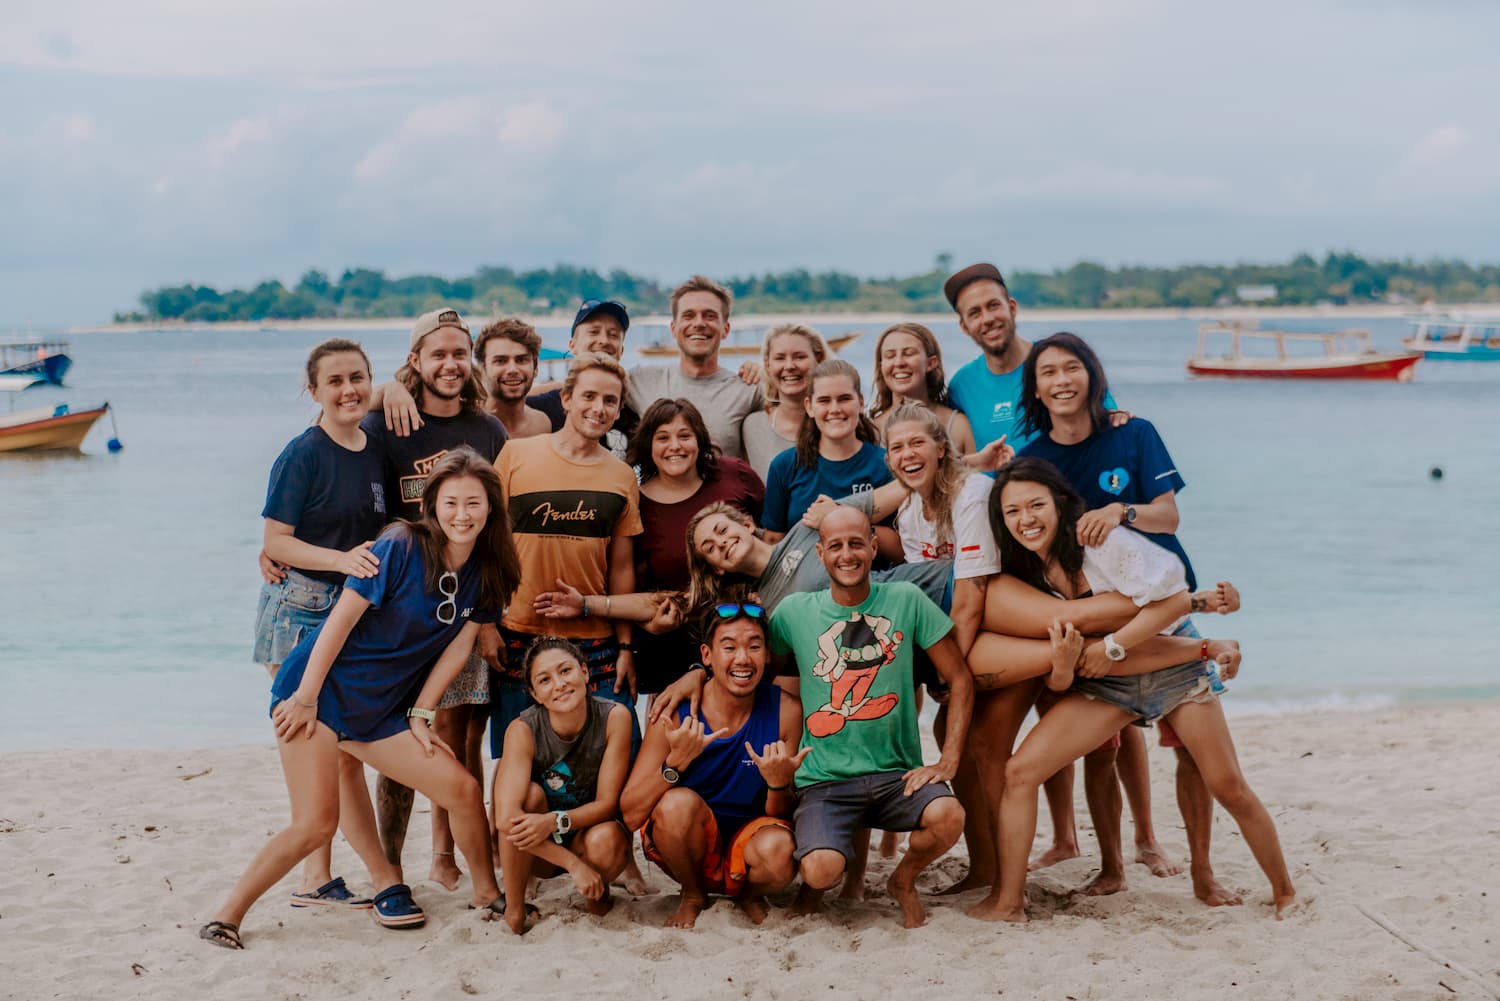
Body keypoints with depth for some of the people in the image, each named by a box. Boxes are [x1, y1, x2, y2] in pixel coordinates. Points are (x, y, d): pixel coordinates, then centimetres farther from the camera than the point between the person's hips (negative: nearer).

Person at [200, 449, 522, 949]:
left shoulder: (486, 574, 1)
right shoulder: (400, 547, -17)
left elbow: (458, 646, 6)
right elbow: (342, 618, -15)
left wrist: (420, 714, 2)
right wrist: (306, 697, -15)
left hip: (382, 711, 6)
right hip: (319, 690, -6)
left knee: (463, 789, -3)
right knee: (316, 823, -14)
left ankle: (486, 894, 18)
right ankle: (226, 917, -2)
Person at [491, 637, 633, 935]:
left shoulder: (614, 717, -19)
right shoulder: (523, 730, -22)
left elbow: (607, 803, -17)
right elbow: (506, 818, -32)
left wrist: (555, 821, -36)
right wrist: (574, 865, -35)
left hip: (586, 832, 0)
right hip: (533, 852, 0)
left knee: (606, 840, -34)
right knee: (530, 793, -30)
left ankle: (596, 894, 3)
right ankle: (514, 910, -16)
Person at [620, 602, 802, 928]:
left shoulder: (785, 711, -11)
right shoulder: (676, 711, -14)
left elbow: (781, 816, -4)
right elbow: (631, 815, -17)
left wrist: (779, 784, -27)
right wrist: (676, 762, -32)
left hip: (747, 842, 1)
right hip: (689, 847, -1)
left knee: (780, 851, -33)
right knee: (680, 802, -32)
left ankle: (749, 895, 5)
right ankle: (692, 897, -1)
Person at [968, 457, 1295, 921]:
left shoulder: (1101, 539, -21)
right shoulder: (1024, 574, -5)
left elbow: (1176, 598, -23)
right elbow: (1057, 684, -3)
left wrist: (1112, 647, -25)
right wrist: (1062, 666, -27)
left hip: (1172, 667, -4)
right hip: (1102, 683, 4)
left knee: (1230, 790, -3)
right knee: (1020, 770, -12)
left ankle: (1285, 895, 19)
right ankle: (1007, 902, -4)